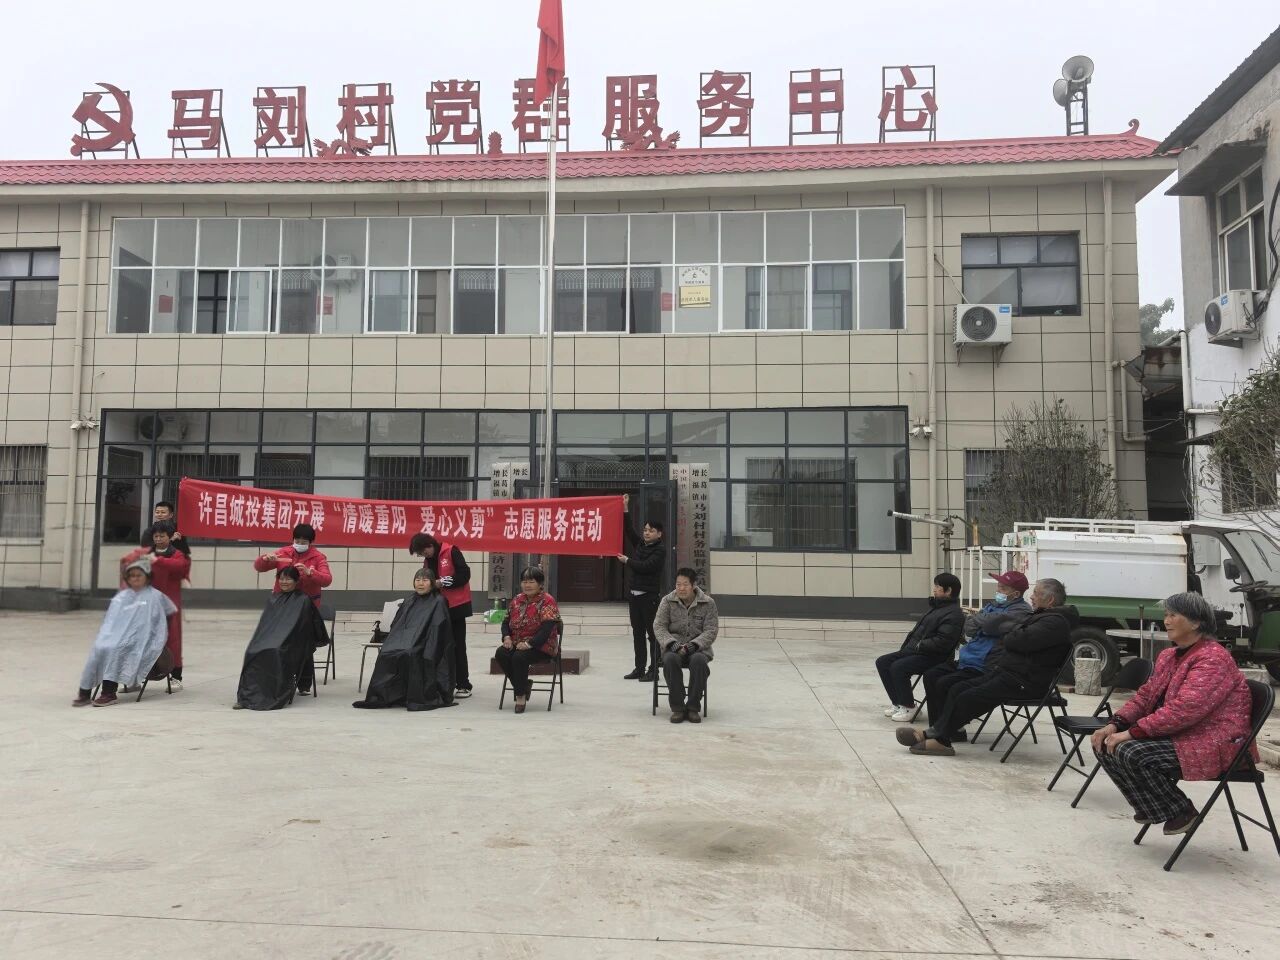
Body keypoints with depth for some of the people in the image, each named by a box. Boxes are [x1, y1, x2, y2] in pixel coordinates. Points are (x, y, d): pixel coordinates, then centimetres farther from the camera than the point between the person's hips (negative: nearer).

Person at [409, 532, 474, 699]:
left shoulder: (451, 552, -10)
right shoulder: (428, 560, 10)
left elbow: (465, 574, -15)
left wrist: (443, 583, -16)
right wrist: (436, 583, -11)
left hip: (456, 605, -6)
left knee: (458, 645, -2)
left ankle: (464, 685, 4)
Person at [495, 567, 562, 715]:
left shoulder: (548, 601, -10)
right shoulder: (517, 600, 11)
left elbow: (547, 629, -20)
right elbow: (506, 622, 15)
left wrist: (529, 644, -28)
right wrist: (507, 637, -7)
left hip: (541, 647, -6)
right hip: (516, 644, 6)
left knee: (519, 657, -33)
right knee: (500, 654, -22)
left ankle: (520, 695, -15)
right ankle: (524, 685, -5)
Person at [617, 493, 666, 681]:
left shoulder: (660, 550, -7)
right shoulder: (639, 544, 12)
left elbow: (646, 566, -17)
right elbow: (628, 531, 11)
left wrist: (627, 561, -6)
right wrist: (625, 509, 4)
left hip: (650, 596, -7)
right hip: (635, 594, 7)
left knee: (652, 634, -3)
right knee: (637, 633, 10)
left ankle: (653, 670, 0)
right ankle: (639, 668, 17)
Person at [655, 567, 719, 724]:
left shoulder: (708, 603, 0)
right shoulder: (667, 601, 4)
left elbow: (711, 631, -4)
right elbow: (659, 626, -1)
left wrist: (692, 645, -20)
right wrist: (672, 643, -19)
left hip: (698, 647, -1)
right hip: (673, 647, 1)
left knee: (699, 660, -36)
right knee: (670, 660, -34)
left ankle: (693, 707, -22)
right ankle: (677, 707, -23)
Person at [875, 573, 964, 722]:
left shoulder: (954, 614, -14)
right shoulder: (936, 606, 18)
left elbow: (942, 642, -24)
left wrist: (919, 646, -17)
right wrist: (907, 646, 9)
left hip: (934, 657, -10)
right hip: (914, 651, 10)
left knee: (898, 667, -28)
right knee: (882, 662, 2)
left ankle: (908, 707, -9)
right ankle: (897, 702, 10)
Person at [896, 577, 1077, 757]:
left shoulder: (1055, 622, -14)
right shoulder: (1042, 616, 20)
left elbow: (1019, 641, -24)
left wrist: (1012, 635, -2)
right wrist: (1015, 634, -3)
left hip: (1023, 681, -10)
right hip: (1005, 671, 10)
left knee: (968, 698, -16)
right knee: (958, 689, -2)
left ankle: (940, 738, -6)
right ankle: (935, 732, -6)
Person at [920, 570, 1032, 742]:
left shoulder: (1020, 611, -12)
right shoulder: (994, 605, 19)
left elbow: (991, 623, -26)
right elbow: (969, 625, 16)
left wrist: (975, 617, -4)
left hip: (985, 668, -10)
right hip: (967, 660, 10)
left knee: (944, 684, -21)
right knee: (931, 675, 0)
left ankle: (955, 733, -5)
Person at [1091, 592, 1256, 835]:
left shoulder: (1213, 658, -18)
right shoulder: (1168, 656, 12)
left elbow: (1184, 709, -29)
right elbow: (1145, 696, 12)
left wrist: (1133, 732, -29)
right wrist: (1115, 724, -6)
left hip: (1213, 744, -9)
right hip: (1177, 735, 9)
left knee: (1131, 753, -28)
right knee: (1106, 746, -5)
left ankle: (1180, 812, -6)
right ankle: (1152, 805, 10)